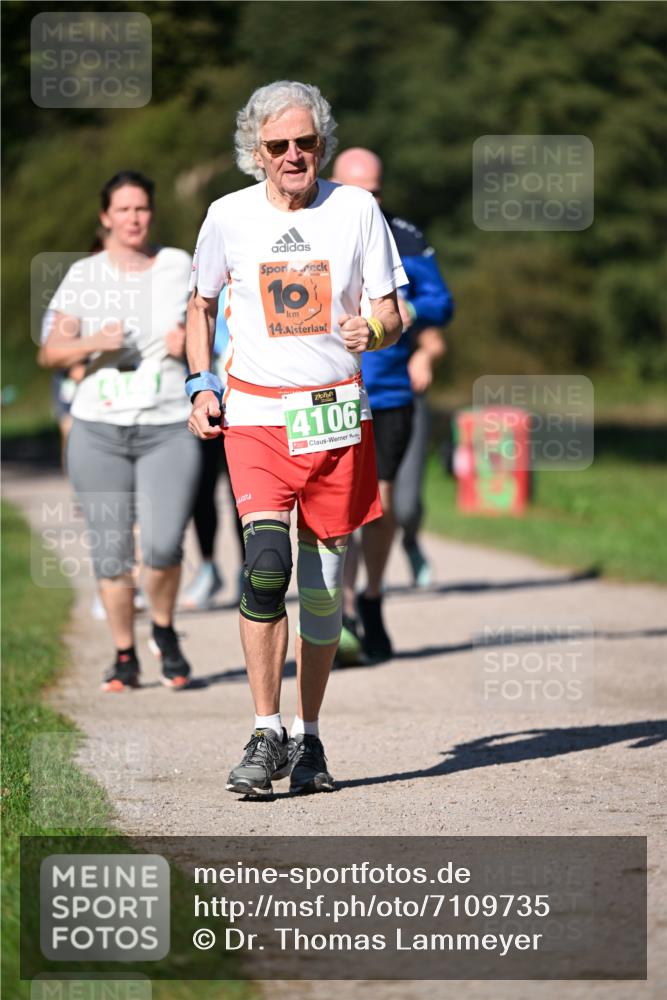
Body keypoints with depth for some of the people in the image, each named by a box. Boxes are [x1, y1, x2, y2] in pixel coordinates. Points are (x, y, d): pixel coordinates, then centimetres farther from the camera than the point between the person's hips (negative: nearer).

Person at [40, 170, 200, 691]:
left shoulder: (180, 267, 6)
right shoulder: (83, 276, 4)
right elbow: (52, 351, 0)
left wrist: (191, 338, -6)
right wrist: (95, 342, -18)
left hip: (168, 430, -1)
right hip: (99, 429, 1)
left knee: (163, 546, -14)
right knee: (111, 551, 0)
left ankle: (165, 631, 14)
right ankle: (125, 657, 15)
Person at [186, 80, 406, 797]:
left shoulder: (356, 209, 2)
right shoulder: (229, 216, 3)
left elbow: (392, 318, 5)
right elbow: (202, 306, 19)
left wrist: (371, 328, -18)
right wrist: (201, 383, 6)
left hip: (337, 414, 1)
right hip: (256, 412, -1)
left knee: (323, 583, 5)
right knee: (266, 562, -20)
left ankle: (306, 739, 18)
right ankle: (266, 735, -15)